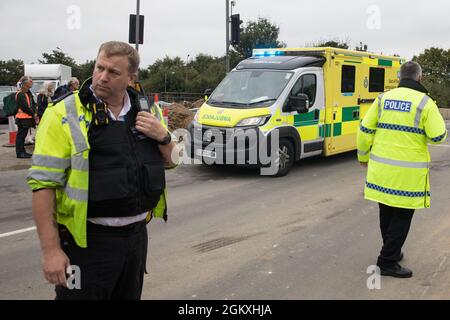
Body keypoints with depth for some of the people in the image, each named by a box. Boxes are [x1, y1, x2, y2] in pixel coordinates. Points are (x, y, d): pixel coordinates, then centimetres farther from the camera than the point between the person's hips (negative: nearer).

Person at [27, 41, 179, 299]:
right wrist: (51, 250, -19)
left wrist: (163, 137, -8)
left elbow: (170, 162, 15)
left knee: (129, 295, 21)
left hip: (137, 234, 5)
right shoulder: (65, 115, -12)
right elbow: (44, 183, -14)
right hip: (89, 240, -5)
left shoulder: (146, 111, 4)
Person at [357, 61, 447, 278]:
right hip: (408, 172, -5)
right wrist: (435, 117, 10)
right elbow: (438, 137, -10)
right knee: (402, 216, 5)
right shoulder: (425, 102, -9)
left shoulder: (383, 99, 4)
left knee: (386, 212, 18)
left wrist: (363, 156, 18)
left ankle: (393, 252, 35)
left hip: (382, 168, 5)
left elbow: (365, 131, 4)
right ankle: (387, 262, 7)